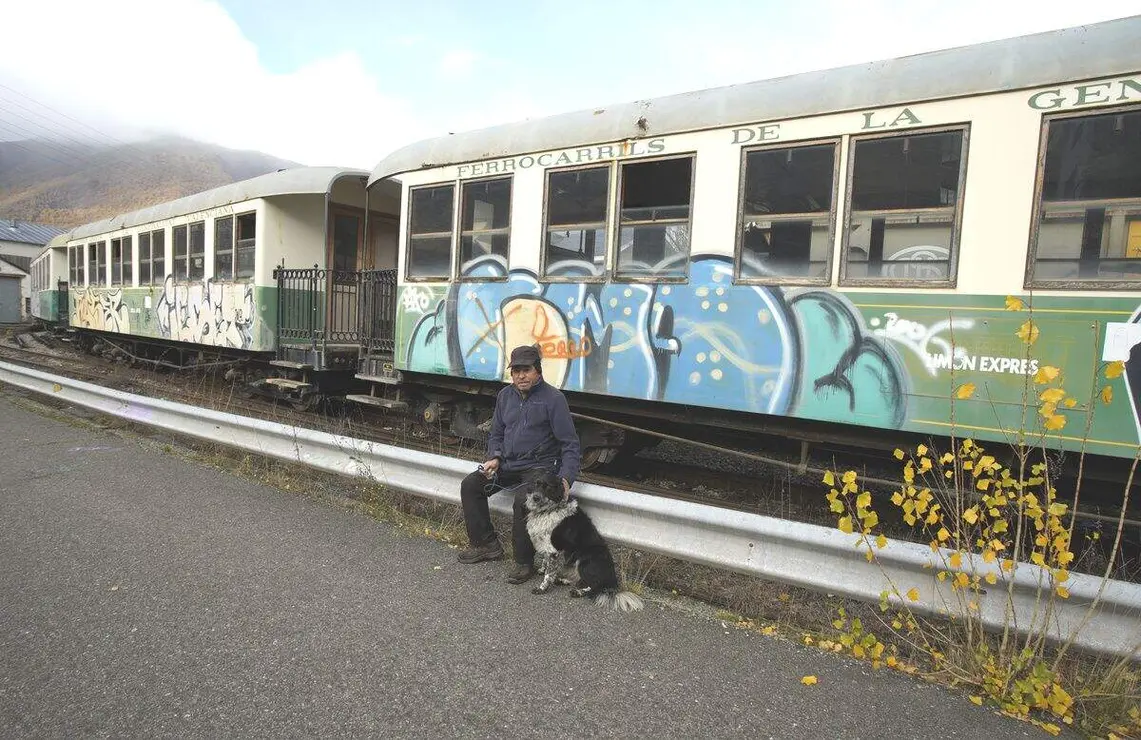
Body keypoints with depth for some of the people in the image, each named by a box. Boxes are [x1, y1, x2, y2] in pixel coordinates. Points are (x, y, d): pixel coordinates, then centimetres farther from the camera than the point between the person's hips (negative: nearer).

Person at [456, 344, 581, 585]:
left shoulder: (553, 398, -11)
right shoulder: (505, 395, 9)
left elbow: (570, 443, -12)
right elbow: (496, 434, 19)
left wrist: (566, 478, -24)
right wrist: (494, 458, -2)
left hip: (538, 468, -7)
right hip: (508, 465, 7)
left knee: (523, 500, -32)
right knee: (470, 485, -3)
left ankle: (524, 562, -13)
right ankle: (486, 544, 8)